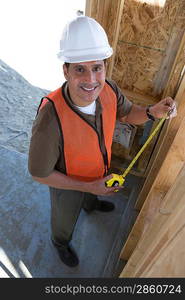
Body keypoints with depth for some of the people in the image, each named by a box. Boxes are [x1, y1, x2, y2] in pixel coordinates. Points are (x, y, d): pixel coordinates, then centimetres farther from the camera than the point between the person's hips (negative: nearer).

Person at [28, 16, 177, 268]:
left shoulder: (108, 89, -27)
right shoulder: (50, 119, -44)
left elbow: (128, 114, -5)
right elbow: (38, 173, -28)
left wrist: (152, 112, -28)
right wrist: (89, 186, -27)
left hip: (98, 168, 4)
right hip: (66, 181, -4)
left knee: (91, 192, 39)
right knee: (65, 217, 28)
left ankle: (91, 204, 77)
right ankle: (61, 241, 65)